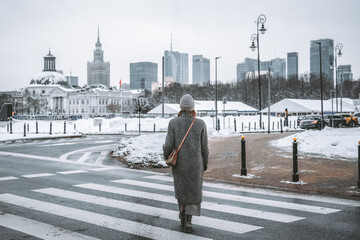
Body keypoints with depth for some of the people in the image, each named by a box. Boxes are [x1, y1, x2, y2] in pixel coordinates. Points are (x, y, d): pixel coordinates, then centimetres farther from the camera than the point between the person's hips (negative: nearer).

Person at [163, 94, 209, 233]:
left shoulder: (173, 123, -11)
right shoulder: (200, 124, -9)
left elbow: (169, 145, -12)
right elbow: (204, 147, -3)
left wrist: (166, 156, 10)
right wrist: (205, 162, 13)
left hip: (179, 162, 1)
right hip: (195, 163, -1)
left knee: (181, 187, 25)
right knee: (194, 192, 11)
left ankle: (183, 215, 37)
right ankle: (188, 222, 0)